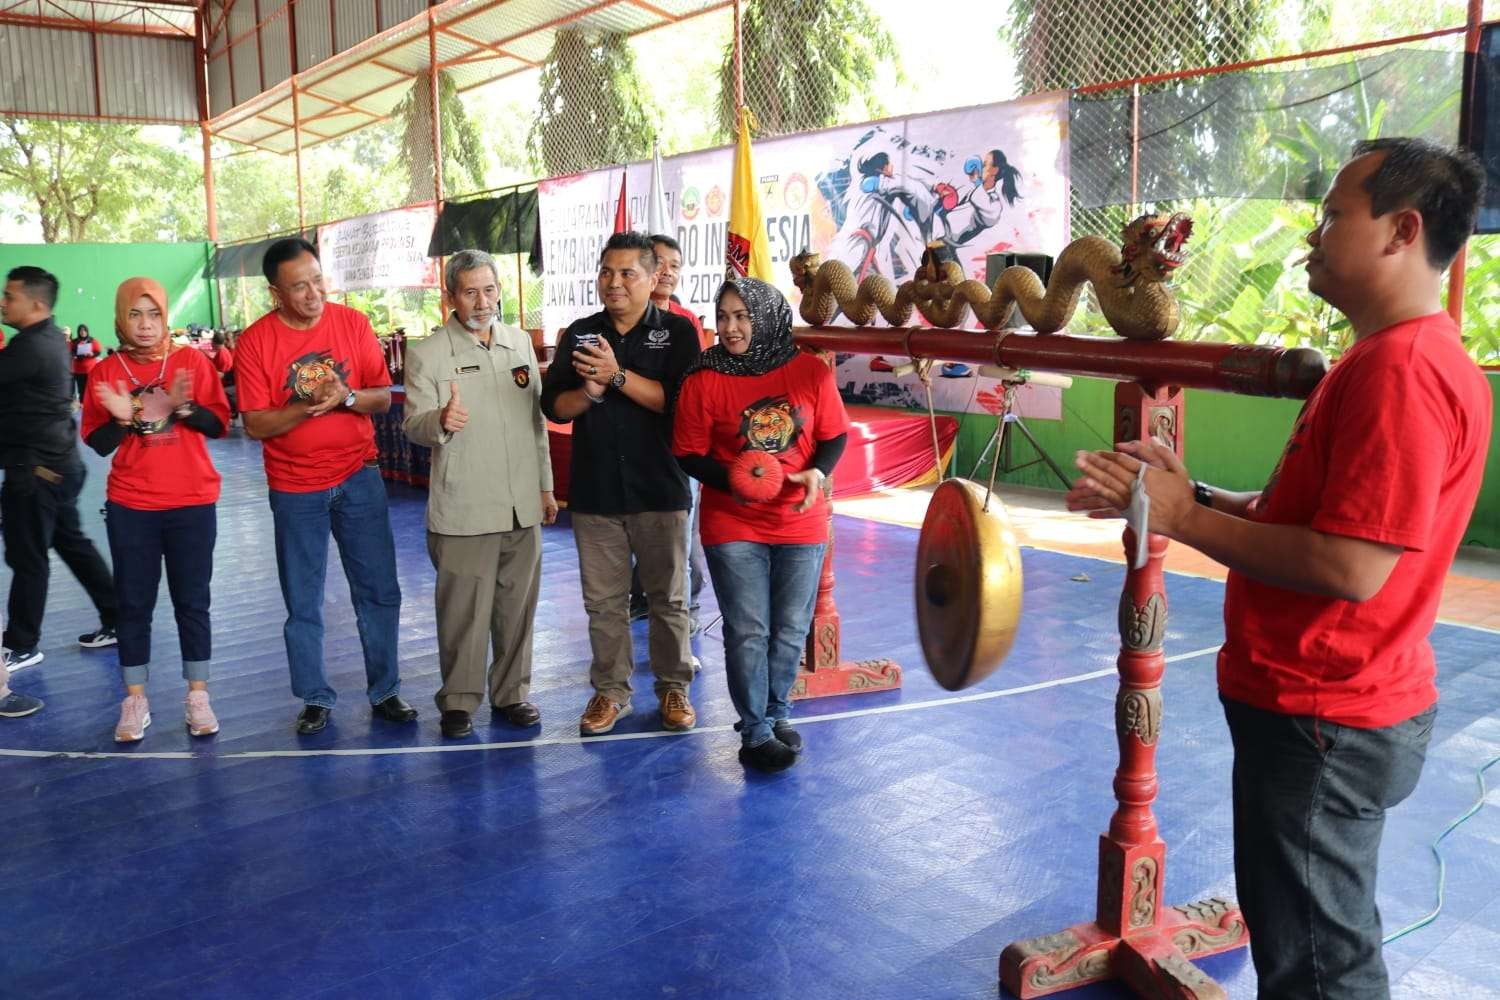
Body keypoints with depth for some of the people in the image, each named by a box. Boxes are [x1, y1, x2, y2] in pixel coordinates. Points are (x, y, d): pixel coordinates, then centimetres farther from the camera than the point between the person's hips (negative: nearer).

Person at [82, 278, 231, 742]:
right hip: (130, 507, 1)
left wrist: (183, 407, -20)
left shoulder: (192, 361, 0)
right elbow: (98, 443, 1)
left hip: (192, 503, -1)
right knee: (133, 603, 7)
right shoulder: (105, 373, 1)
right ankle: (135, 701, 17)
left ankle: (197, 696, 17)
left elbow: (219, 424, -3)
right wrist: (125, 417, -17)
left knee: (192, 601, 6)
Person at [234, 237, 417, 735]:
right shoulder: (255, 342, -7)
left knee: (379, 591, 6)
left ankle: (385, 692, 20)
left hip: (358, 478, 1)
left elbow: (383, 398, -2)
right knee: (303, 603, 8)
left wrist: (345, 397, -21)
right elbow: (255, 424, -10)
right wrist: (308, 406, -24)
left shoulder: (353, 323, -3)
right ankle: (315, 699, 23)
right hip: (295, 489, -1)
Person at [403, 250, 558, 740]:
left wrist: (546, 485, 16)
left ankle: (511, 691, 26)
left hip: (522, 507, 4)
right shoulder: (426, 353, -4)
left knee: (517, 606, 11)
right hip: (463, 511, -4)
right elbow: (413, 424, -10)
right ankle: (459, 699, 17)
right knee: (464, 611, 1)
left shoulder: (520, 342, 10)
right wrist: (441, 421, -34)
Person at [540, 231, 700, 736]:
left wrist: (618, 376, -22)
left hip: (659, 489, -2)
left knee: (667, 596, 8)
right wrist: (589, 393, -15)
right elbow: (554, 406, 5)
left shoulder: (677, 332, -1)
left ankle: (673, 688, 21)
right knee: (603, 600, 9)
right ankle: (610, 690, 22)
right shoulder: (579, 334, 9)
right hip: (595, 490, 3)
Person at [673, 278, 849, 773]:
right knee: (748, 632, 1)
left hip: (801, 524, 2)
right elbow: (690, 455, -4)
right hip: (732, 527, -2)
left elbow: (834, 436, 4)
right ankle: (756, 732, 16)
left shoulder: (812, 372, -4)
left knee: (791, 630, 12)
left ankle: (776, 713, 34)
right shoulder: (703, 382, -8)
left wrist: (818, 473, -15)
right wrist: (731, 481, -22)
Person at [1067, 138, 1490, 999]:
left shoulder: (1403, 369, -23)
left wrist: (1184, 519, -20)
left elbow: (1351, 565, -28)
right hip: (1316, 704, 10)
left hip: (1325, 722, -10)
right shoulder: (1385, 358, 13)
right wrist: (1191, 492, 1)